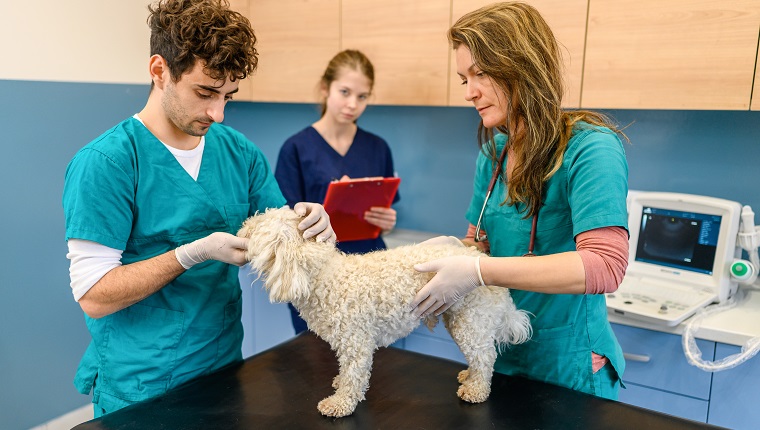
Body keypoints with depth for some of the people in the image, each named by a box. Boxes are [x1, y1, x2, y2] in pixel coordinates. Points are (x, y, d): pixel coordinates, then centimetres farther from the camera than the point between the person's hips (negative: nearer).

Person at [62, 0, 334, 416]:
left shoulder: (239, 151, -1)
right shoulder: (103, 163, -16)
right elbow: (92, 296, -18)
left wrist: (303, 224, -16)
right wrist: (195, 253, -26)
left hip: (224, 364, 5)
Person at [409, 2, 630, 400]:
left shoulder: (589, 150, -21)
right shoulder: (493, 153, 1)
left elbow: (604, 266, -31)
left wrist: (478, 271, -33)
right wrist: (455, 248, -15)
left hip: (568, 369, -6)